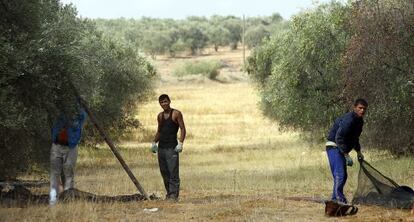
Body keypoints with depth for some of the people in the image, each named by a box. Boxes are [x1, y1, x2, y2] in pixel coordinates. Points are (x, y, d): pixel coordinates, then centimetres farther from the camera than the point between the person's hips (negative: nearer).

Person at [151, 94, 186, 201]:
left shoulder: (176, 114, -3)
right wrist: (154, 142, 11)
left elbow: (182, 129, -6)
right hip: (161, 147, 7)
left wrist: (180, 143, -17)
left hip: (172, 147, -7)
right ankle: (169, 194, 14)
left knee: (173, 173, -11)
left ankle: (174, 195, -13)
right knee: (164, 173, 7)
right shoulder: (160, 116, 15)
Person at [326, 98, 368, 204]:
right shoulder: (348, 120, -23)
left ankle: (335, 199, 21)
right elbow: (339, 138, -28)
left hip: (341, 149, 10)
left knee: (343, 176, 13)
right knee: (339, 175, -18)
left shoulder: (359, 121, 10)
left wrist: (358, 152, 24)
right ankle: (339, 199, -19)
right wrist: (346, 155, -28)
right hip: (334, 147, -10)